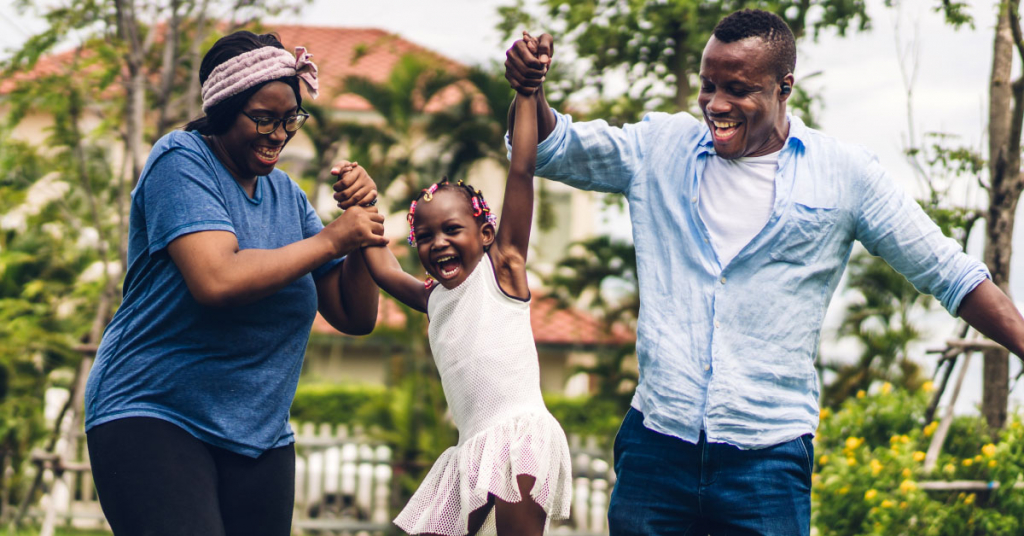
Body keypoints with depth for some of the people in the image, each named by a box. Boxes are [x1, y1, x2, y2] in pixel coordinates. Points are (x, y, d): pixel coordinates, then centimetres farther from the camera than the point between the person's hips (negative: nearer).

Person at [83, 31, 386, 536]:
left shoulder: (285, 193, 14)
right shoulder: (181, 162, -6)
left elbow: (355, 317, 14)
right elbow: (216, 280, -23)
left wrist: (362, 219, -1)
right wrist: (329, 240, -13)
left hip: (259, 434, 7)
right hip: (152, 415, -7)